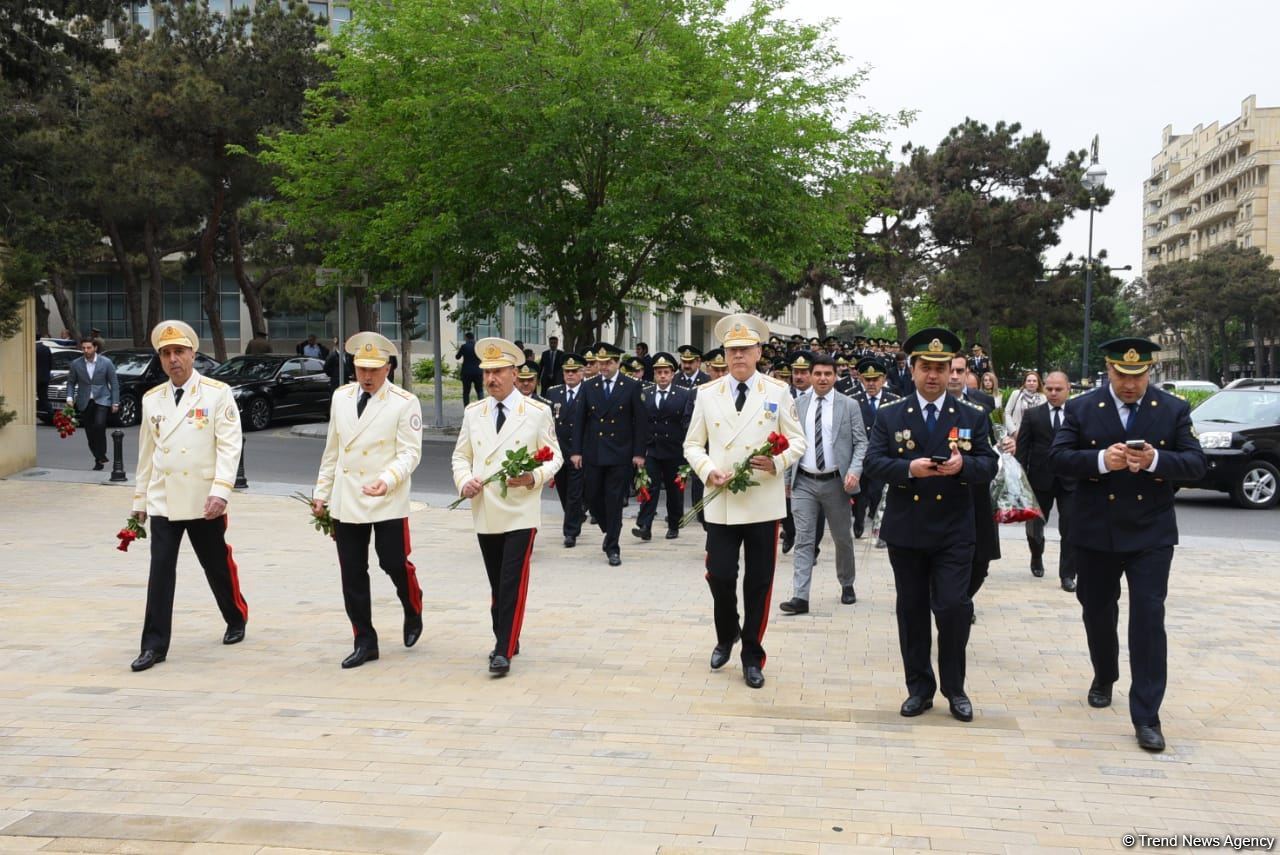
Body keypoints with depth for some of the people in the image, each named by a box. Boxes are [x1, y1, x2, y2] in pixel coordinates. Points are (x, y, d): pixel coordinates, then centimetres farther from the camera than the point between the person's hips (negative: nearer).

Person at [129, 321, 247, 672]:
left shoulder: (217, 393, -5)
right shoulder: (151, 399, 9)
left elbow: (229, 445, -11)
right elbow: (146, 452, 15)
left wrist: (220, 491, -20)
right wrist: (140, 499, 16)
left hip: (203, 501, -3)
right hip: (162, 501, 3)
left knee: (217, 566, 10)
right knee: (160, 571, -2)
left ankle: (237, 619, 34)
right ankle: (154, 645, 2)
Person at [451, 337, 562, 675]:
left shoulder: (538, 412, -2)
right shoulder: (473, 413, 8)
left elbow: (554, 458, 1)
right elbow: (461, 456, 13)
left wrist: (533, 477, -18)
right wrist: (464, 480, -7)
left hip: (520, 513, -4)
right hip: (485, 513, 4)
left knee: (513, 583, -9)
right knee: (496, 583, 13)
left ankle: (504, 652, -5)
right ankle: (504, 639, 28)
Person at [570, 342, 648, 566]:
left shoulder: (632, 387, -1)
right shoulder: (588, 387, 6)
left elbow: (640, 421, -1)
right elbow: (580, 420, 7)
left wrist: (638, 453, -6)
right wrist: (577, 450, 1)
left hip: (620, 454, -3)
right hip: (592, 453, 3)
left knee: (614, 501, -1)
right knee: (592, 497, 6)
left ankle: (612, 547, 9)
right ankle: (610, 531, 31)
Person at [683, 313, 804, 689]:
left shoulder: (778, 392, 3)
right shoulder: (707, 394, 6)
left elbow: (797, 441, 5)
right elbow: (693, 445, 10)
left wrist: (777, 462, -16)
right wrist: (708, 471, -10)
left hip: (764, 503, 0)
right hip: (721, 503, 1)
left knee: (759, 583, 5)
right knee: (720, 576, -2)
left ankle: (752, 657, 19)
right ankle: (727, 635, 28)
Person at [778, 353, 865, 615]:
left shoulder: (849, 406, -1)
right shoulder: (798, 404, 5)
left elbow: (861, 442, -1)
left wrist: (855, 471, -16)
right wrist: (787, 476, 6)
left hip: (835, 482, -1)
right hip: (804, 482, 1)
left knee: (843, 537, 13)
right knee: (803, 539, -4)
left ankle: (847, 585, 35)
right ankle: (800, 597, -5)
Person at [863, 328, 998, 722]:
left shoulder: (972, 417, 5)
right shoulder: (889, 416, 4)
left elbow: (988, 465, -1)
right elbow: (872, 462, -5)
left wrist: (963, 464, -23)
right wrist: (909, 469, -23)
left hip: (954, 531, -1)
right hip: (906, 530, 1)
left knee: (954, 607, -7)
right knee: (912, 610, 9)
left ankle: (954, 688, 12)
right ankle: (919, 687, 21)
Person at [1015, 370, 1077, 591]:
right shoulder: (1032, 415, 1)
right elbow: (1022, 448, 0)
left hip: (1070, 481, -1)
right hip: (1040, 479, 1)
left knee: (1070, 529, -4)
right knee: (1034, 524, 16)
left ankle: (1067, 575, 5)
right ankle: (1037, 558, 43)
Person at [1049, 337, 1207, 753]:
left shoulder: (1174, 410, -1)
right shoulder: (1081, 408, -1)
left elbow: (1196, 464, -4)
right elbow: (1057, 458, -7)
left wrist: (1156, 460, -24)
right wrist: (1101, 460, -24)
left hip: (1151, 534, -1)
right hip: (1095, 532, 1)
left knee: (1148, 619, -7)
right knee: (1097, 612, 16)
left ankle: (1146, 716, -2)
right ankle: (1104, 678, 42)